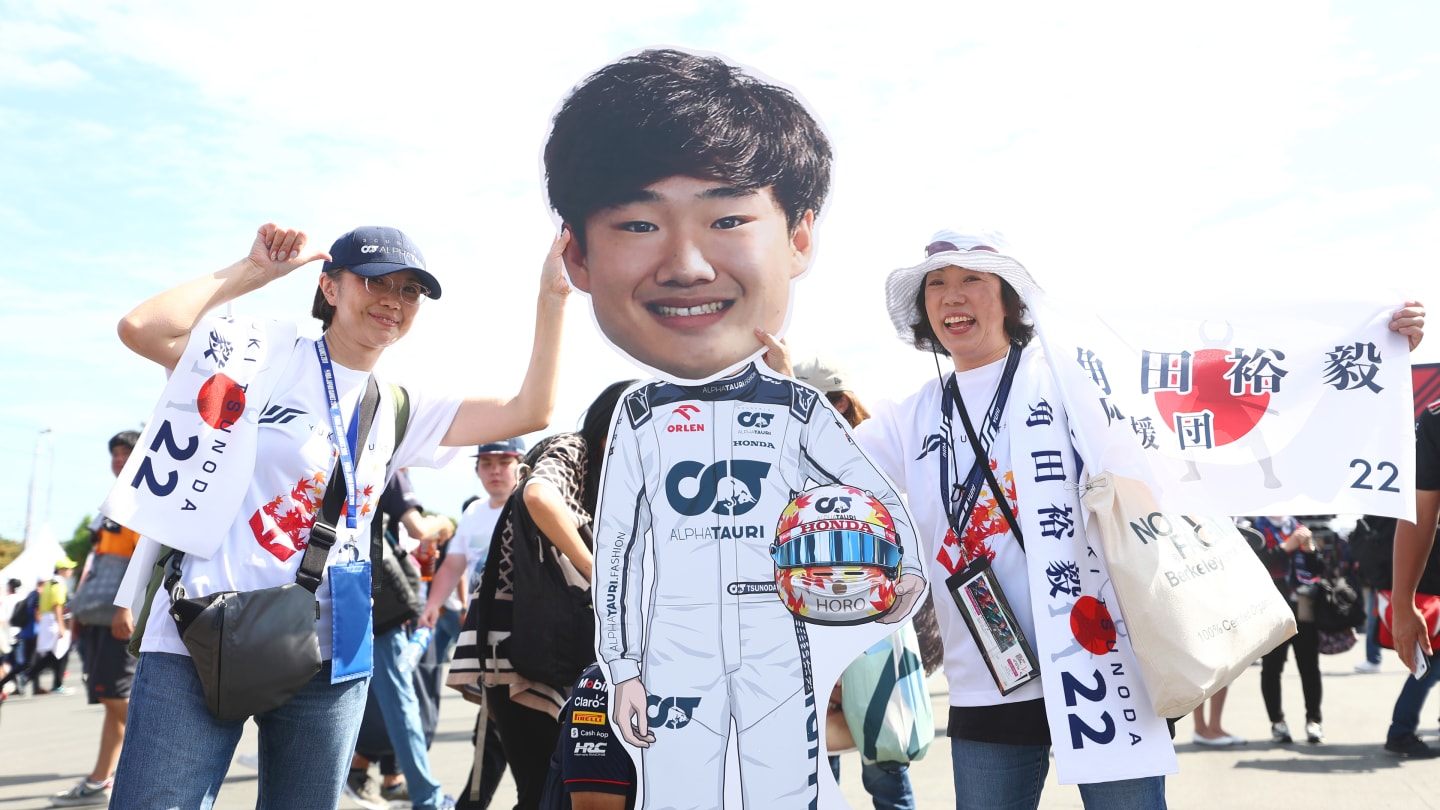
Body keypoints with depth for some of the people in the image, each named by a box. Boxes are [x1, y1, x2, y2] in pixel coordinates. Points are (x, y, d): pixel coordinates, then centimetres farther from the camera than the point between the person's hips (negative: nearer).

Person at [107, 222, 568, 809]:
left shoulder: (401, 410, 14)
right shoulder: (264, 356, 2)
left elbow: (528, 412, 6)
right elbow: (140, 329, -14)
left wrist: (551, 296, 0)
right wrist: (252, 271, -5)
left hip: (327, 661, 5)